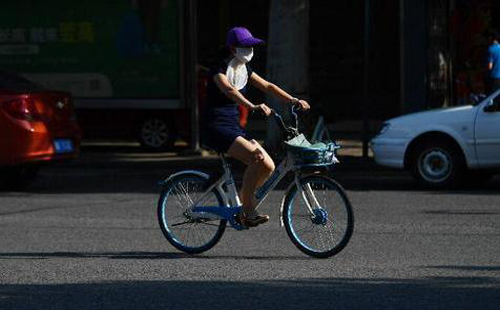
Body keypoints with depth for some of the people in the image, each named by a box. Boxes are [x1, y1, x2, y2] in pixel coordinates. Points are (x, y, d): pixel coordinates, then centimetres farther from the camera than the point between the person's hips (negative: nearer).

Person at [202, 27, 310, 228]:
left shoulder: (244, 70, 12)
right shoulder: (220, 70, -13)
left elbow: (268, 87, 11)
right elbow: (229, 90, -33)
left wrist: (293, 100, -4)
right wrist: (253, 107, -49)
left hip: (234, 126, 8)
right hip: (215, 128, -8)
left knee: (268, 166, -6)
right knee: (257, 158, -27)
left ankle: (242, 202, 11)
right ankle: (247, 211, -21)